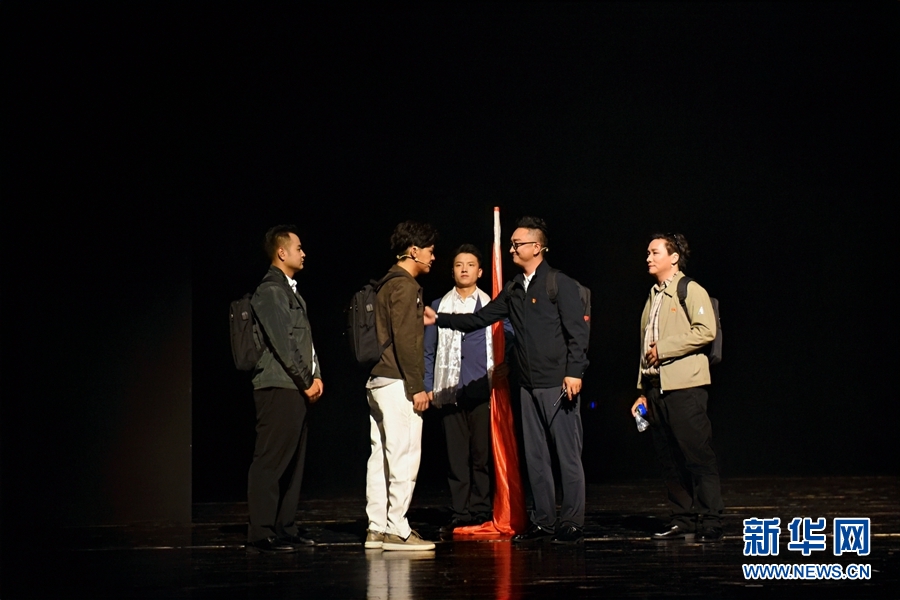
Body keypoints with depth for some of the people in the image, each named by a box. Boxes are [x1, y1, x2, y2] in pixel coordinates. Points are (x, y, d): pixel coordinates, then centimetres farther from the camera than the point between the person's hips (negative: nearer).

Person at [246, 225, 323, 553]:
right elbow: (282, 342, -15)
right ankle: (260, 535, -10)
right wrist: (306, 381, -11)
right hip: (278, 387, -10)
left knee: (293, 462, 11)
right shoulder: (269, 291, -10)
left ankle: (284, 529, 15)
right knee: (270, 461, -10)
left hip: (298, 388, 10)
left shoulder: (290, 291, 21)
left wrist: (315, 376, 9)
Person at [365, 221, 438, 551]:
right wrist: (416, 387, -16)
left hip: (379, 380, 10)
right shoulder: (405, 286, -11)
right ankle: (397, 530, -8)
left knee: (382, 455, 9)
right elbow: (405, 340, -17)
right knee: (404, 455, -8)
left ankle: (376, 528, 10)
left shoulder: (388, 285, 19)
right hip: (397, 381, -10)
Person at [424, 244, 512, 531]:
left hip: (483, 391, -1)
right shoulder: (439, 307, 14)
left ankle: (482, 510, 2)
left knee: (483, 453, -3)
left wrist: (504, 367, -7)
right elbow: (428, 351, 14)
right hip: (450, 392, 1)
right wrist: (427, 387, 5)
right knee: (456, 455, -1)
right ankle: (460, 513, 2)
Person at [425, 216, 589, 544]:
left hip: (558, 383, -7)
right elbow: (480, 319, 15)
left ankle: (572, 523, 2)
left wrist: (574, 372, -18)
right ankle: (543, 521, 16)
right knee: (534, 455, 10)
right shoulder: (513, 290, 14)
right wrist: (440, 319, 6)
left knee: (568, 455, -3)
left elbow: (577, 331, -11)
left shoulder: (560, 284, -6)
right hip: (529, 385, 7)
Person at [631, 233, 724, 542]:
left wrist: (664, 348, -14)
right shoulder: (653, 297, 19)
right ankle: (683, 520, 12)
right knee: (669, 459, 7)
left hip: (684, 386, -8)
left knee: (697, 455, -8)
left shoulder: (690, 290, -3)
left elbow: (706, 331, -16)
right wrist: (643, 392, 17)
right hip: (656, 387, 8)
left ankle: (710, 523, -6)